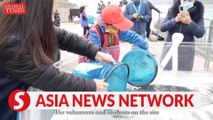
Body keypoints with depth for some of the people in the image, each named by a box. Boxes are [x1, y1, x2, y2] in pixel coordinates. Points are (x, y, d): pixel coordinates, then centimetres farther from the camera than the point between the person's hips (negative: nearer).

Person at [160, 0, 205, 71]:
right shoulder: (172, 11, 2)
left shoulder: (198, 14, -1)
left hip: (187, 51, -1)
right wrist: (175, 20, -20)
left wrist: (190, 22, -24)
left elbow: (200, 34, -10)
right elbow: (162, 28, -5)